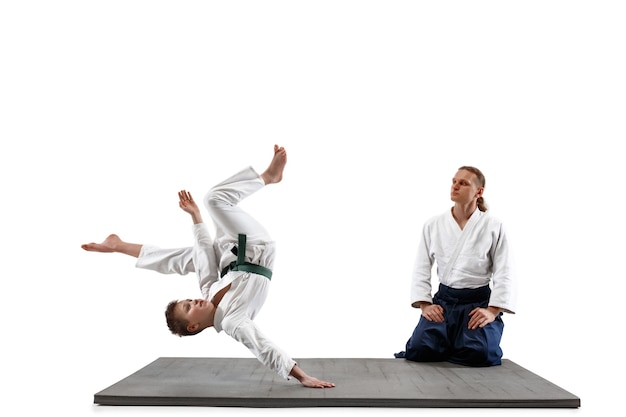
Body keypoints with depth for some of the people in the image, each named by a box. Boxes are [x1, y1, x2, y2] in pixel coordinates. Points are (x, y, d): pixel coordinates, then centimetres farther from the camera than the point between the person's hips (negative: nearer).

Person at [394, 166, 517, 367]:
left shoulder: (493, 226, -4)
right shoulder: (433, 225, 2)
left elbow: (505, 274, -5)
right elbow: (421, 269, 5)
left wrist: (492, 311, -14)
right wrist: (425, 305, -7)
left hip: (479, 302, -2)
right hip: (443, 301, 2)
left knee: (478, 353, -27)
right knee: (420, 348, -21)